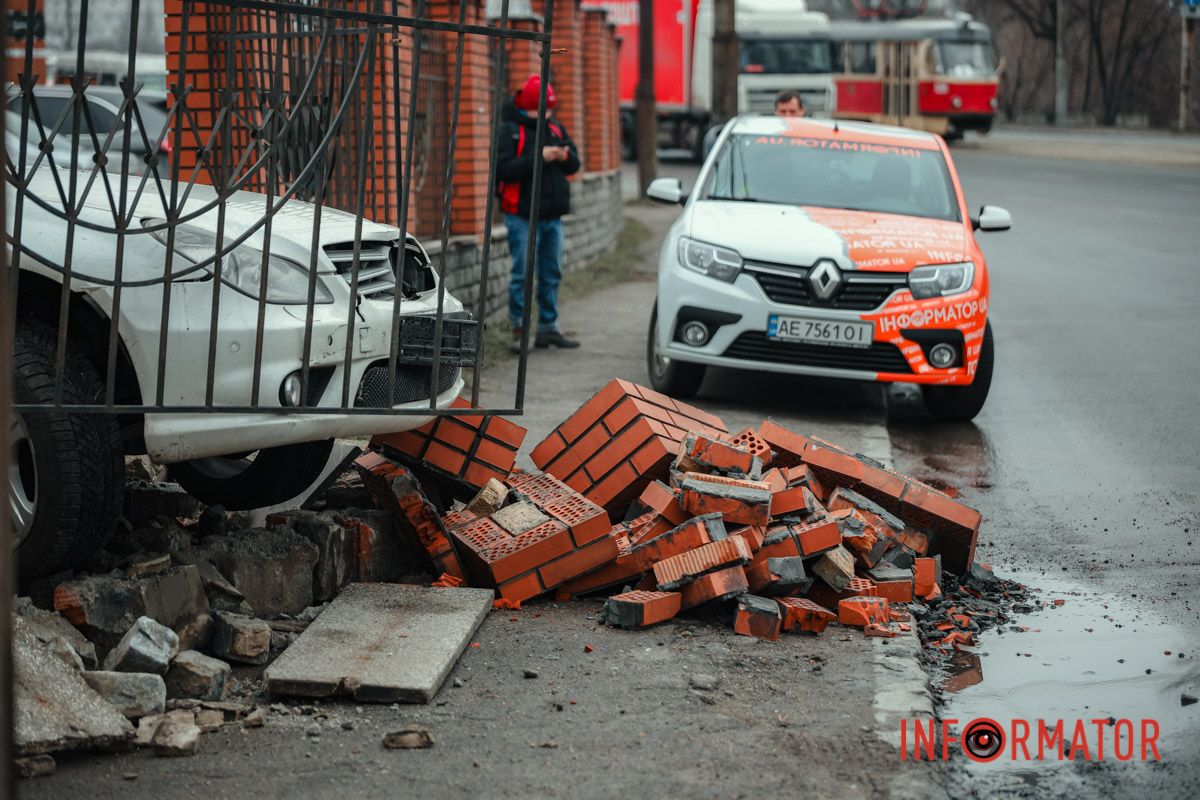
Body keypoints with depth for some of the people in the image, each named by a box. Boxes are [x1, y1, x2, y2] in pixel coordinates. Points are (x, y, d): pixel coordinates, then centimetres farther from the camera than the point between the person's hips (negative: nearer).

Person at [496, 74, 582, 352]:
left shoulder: (556, 129, 12)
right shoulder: (511, 131, -7)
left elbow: (575, 165, 13)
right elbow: (503, 168, -19)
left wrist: (566, 156, -11)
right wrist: (539, 157, -24)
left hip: (552, 215, 6)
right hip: (523, 216, -6)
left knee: (551, 274, 11)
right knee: (522, 274, -6)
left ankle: (548, 328, 19)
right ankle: (518, 330, 0)